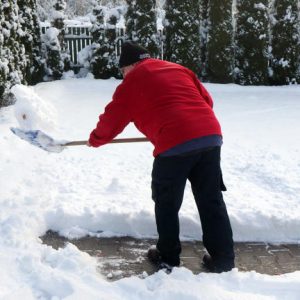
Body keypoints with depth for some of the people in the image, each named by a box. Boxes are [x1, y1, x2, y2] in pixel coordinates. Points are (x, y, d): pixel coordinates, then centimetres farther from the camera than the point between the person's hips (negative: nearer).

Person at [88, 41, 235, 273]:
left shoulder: (132, 82, 11)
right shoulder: (178, 69, 25)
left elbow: (112, 119, 19)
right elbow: (206, 100, 23)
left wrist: (95, 139, 37)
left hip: (175, 144, -5)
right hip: (211, 136, 6)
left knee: (167, 204, 14)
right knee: (212, 202, 14)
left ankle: (169, 258, 25)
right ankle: (223, 260, 20)